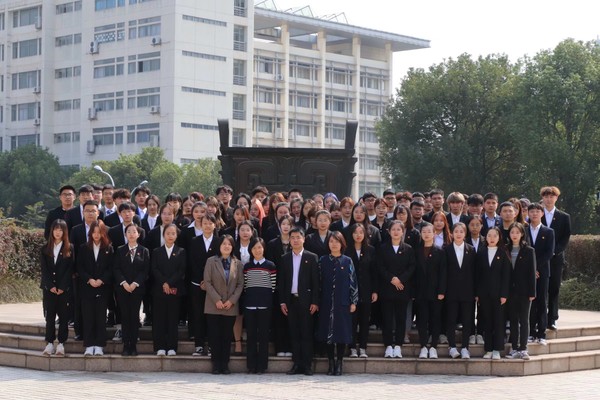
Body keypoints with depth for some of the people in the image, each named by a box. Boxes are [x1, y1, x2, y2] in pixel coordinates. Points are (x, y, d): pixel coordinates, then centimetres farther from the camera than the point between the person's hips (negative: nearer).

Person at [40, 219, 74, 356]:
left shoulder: (69, 248, 1)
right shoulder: (46, 248, 8)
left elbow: (70, 269, -4)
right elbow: (44, 268, 2)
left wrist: (62, 287, -11)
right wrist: (51, 286, -8)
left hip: (64, 288, -2)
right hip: (49, 287, 2)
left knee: (63, 316, 0)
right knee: (49, 315, 2)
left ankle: (61, 344, 3)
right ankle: (50, 343, 5)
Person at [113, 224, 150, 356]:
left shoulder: (144, 251, 6)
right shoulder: (120, 251, 7)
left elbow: (145, 270, -1)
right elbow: (116, 269, 1)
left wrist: (135, 284, -11)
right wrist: (124, 283, -12)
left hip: (137, 288, 0)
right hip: (122, 288, 1)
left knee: (135, 316, 0)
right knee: (124, 316, 0)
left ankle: (133, 345, 3)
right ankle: (126, 345, 2)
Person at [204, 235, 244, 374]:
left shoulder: (238, 264, 8)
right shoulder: (211, 261, 2)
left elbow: (240, 284, 5)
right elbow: (207, 282, -3)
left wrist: (232, 300, -8)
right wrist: (217, 300, -12)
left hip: (231, 306, 2)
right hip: (214, 306, -1)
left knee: (227, 336, 4)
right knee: (215, 336, -1)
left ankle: (225, 364, 9)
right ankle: (216, 364, 6)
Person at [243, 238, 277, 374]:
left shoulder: (270, 266, 3)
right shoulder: (247, 266, 11)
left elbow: (273, 286, 2)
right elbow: (244, 285, 12)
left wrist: (269, 300, -2)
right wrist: (247, 299, 4)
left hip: (265, 304, -2)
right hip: (250, 304, 3)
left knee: (263, 335, 0)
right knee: (250, 335, 3)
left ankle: (262, 365, 4)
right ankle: (251, 365, 8)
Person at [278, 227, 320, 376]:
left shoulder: (311, 257, 3)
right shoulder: (285, 258, 11)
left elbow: (315, 281, -1)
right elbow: (281, 281, 10)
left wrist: (315, 302, -8)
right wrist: (282, 301, 2)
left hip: (305, 300, -3)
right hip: (291, 300, 3)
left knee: (306, 333, -2)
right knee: (294, 333, 4)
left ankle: (307, 365, 0)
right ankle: (297, 364, 8)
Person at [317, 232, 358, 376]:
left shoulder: (347, 261, 3)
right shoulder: (323, 261, 6)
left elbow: (353, 282, 3)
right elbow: (319, 281, 7)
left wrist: (353, 302, -2)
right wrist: (317, 301, 2)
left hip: (342, 303, -1)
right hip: (327, 303, 1)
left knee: (342, 332, -1)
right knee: (328, 332, 1)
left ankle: (339, 364, 6)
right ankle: (331, 363, 9)